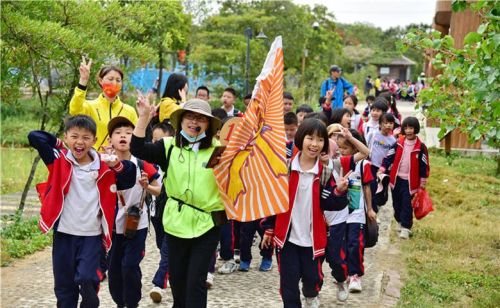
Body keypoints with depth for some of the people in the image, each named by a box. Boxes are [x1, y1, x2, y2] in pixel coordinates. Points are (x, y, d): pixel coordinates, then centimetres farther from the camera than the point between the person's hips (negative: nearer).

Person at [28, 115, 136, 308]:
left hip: (92, 234, -1)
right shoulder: (59, 160, -1)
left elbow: (128, 182, 1)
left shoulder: (103, 167, 0)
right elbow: (34, 137, -8)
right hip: (64, 233, 1)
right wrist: (61, 144, 2)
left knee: (87, 279, -10)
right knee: (63, 283, 10)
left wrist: (117, 165, -16)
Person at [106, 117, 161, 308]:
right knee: (114, 267, 10)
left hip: (137, 224, -2)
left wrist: (147, 186, -17)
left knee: (130, 266, -7)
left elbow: (160, 191, 3)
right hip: (113, 225, 2)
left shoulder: (142, 166, -6)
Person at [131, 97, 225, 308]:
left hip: (207, 224, -2)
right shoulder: (169, 146, 0)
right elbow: (137, 149, -12)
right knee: (176, 278, 17)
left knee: (195, 281, -2)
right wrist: (144, 117, -18)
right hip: (176, 223, 2)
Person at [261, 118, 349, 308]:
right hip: (287, 235, -1)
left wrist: (339, 192, -26)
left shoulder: (325, 171, -4)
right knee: (288, 280, 2)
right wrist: (268, 228, 2)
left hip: (313, 237, 1)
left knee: (313, 276, 12)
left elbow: (330, 204, -6)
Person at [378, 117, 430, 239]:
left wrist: (423, 182, -2)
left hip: (410, 181, -4)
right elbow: (389, 157, 2)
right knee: (397, 204, 13)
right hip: (396, 178, 4)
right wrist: (382, 169, -8)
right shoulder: (398, 143, 1)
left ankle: (406, 228, -1)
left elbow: (424, 165, -3)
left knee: (407, 205, -6)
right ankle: (401, 222, 32)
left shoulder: (420, 147, -7)